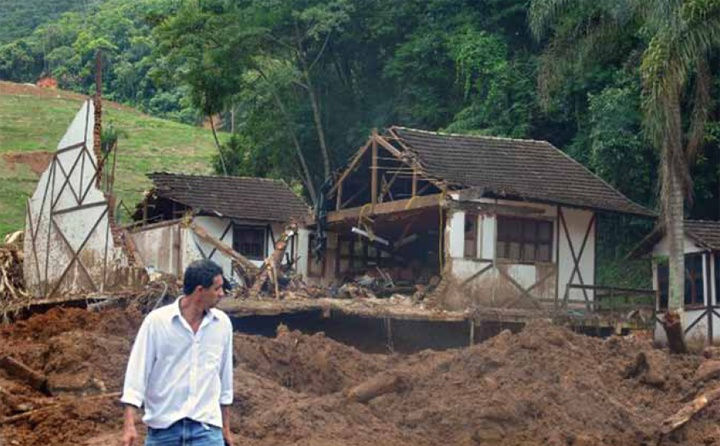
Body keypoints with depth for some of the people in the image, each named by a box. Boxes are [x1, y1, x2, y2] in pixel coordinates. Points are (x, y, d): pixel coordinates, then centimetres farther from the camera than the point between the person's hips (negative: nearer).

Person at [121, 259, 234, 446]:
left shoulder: (222, 324, 4)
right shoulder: (157, 321, -7)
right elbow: (138, 370, -7)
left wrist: (226, 426, 19)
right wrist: (129, 424, -15)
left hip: (206, 426, 2)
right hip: (163, 426, -2)